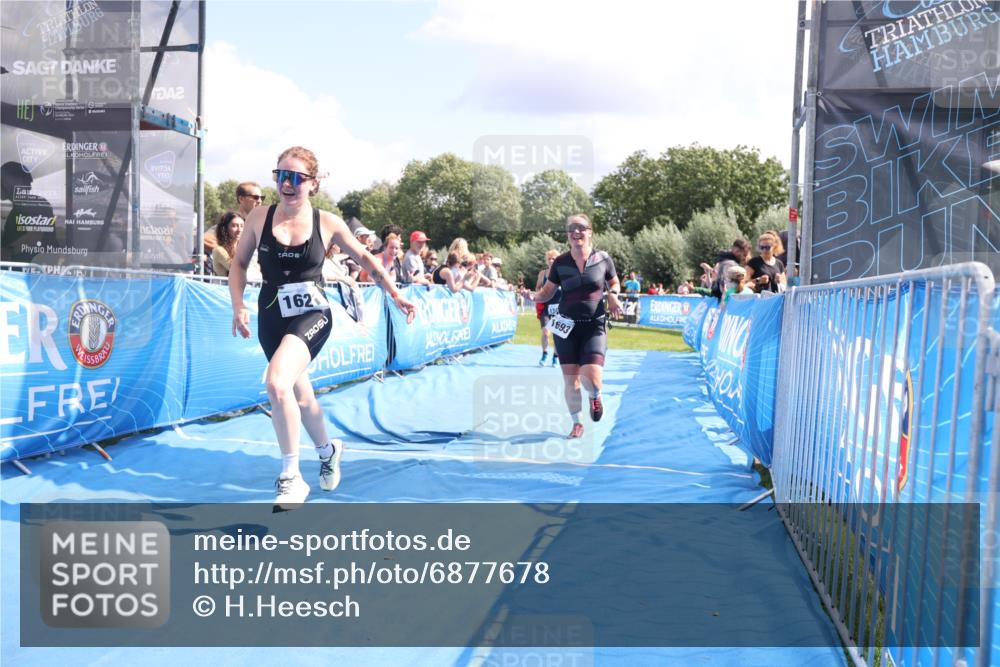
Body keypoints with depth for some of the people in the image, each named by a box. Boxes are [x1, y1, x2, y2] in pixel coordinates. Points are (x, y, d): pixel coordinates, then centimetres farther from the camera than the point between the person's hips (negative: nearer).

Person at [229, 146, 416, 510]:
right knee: (299, 394, 18)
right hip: (271, 318, 4)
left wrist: (396, 295, 5)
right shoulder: (260, 217, -4)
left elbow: (364, 257, 8)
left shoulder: (327, 223, -6)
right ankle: (328, 450, 50)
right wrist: (239, 307, -5)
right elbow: (239, 264, 8)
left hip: (312, 316, -3)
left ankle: (292, 478, -14)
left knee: (277, 382, -28)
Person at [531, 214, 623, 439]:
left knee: (591, 379, -16)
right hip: (566, 326, 1)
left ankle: (595, 397, 21)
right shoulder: (560, 262, -2)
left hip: (594, 326, -1)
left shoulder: (603, 258, -3)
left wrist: (613, 294, -9)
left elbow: (614, 283, 13)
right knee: (570, 379, 4)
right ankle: (577, 423, 24)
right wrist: (533, 296, -16)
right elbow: (548, 290, 5)